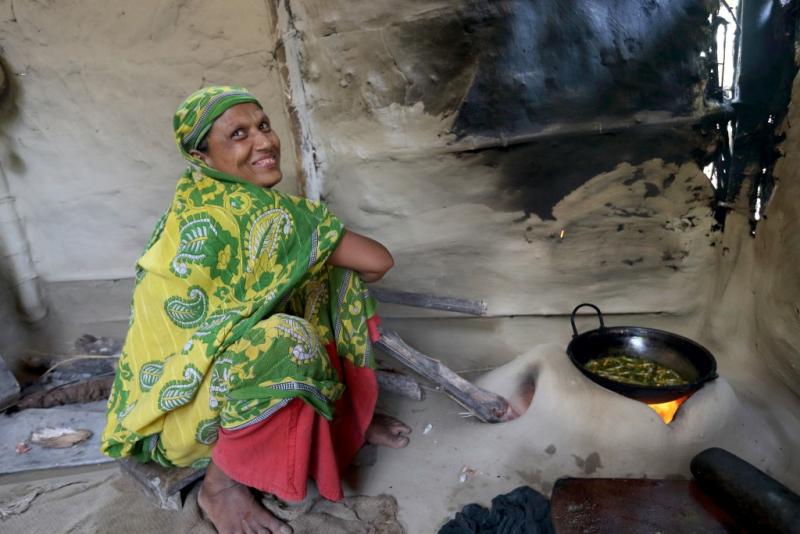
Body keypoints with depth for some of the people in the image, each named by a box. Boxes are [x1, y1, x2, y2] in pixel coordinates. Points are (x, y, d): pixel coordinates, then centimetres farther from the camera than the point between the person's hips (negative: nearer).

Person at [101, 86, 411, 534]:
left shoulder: (203, 201, 0)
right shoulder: (249, 208, -26)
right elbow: (378, 261, -23)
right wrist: (340, 274, -2)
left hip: (219, 364, 8)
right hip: (176, 411, -8)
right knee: (287, 337, -38)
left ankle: (342, 412, 10)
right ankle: (221, 485, -11)